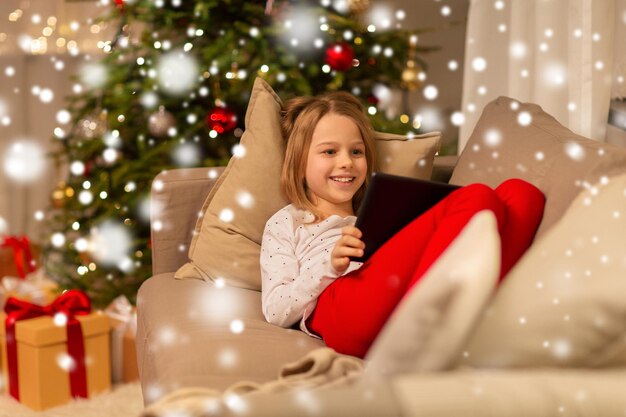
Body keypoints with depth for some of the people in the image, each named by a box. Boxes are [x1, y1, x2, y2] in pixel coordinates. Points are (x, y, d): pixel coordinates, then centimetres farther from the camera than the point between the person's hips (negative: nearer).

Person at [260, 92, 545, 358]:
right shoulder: (285, 223, 26)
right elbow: (276, 313, 11)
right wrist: (329, 266, -5)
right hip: (342, 312, -5)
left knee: (521, 193, -11)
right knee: (478, 199, -19)